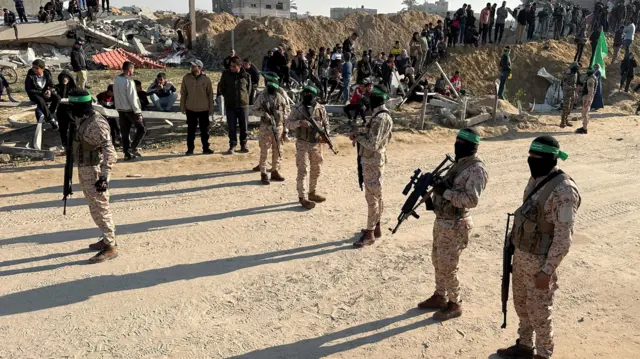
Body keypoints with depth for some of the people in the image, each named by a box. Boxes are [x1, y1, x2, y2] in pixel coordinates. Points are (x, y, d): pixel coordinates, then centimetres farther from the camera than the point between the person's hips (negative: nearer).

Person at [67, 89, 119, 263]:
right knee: (95, 207, 17)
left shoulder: (96, 124, -22)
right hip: (84, 170, 10)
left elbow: (109, 152, -27)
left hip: (94, 172, -10)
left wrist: (104, 177, -31)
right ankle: (108, 238, 30)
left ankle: (110, 247, 2)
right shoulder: (83, 121, 8)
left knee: (100, 209, -5)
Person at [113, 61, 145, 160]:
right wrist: (138, 112, -16)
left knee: (125, 132, 9)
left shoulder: (116, 80, 7)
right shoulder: (129, 81, -17)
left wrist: (119, 107, 16)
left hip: (120, 110, 8)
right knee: (141, 129, 6)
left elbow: (116, 96, 11)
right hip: (130, 110, -8)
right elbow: (132, 98, -19)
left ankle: (127, 153, 12)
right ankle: (133, 148, -1)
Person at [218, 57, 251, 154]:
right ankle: (232, 146, 9)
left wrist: (244, 98, 8)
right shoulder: (226, 75, -1)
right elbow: (221, 87, 11)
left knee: (244, 127, 7)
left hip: (243, 105, 0)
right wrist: (227, 97, 11)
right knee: (232, 127, 1)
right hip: (230, 105, 0)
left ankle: (243, 145, 20)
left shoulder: (246, 76, -2)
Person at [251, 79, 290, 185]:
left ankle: (275, 171, 23)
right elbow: (254, 109, 0)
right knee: (264, 151, 0)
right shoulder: (262, 96, -5)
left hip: (279, 127, 3)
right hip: (266, 127, -3)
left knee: (278, 151, 10)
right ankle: (263, 174, 6)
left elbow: (288, 110, 12)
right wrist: (263, 114, -17)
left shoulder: (281, 96, 3)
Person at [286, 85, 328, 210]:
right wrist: (299, 122, -24)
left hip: (317, 144, 4)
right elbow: (288, 123, -6)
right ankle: (303, 198, 2)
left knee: (316, 170, 13)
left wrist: (325, 135, -8)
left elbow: (326, 124, 11)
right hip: (302, 144, -4)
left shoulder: (321, 109, 2)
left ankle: (312, 193, 30)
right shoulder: (297, 108, -5)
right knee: (303, 171, -4)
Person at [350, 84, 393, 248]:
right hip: (374, 161, 10)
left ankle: (369, 234, 3)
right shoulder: (383, 115, 10)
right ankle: (376, 228, 27)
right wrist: (361, 134, 6)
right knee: (376, 196, 16)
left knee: (372, 197, -4)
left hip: (372, 163, -10)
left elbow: (373, 144, -26)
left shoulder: (380, 118, -22)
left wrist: (358, 136, -11)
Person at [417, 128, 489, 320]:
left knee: (447, 266, 1)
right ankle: (440, 297, 35)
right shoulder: (460, 163, 11)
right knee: (438, 261, 19)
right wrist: (434, 198, 2)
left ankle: (454, 304, 19)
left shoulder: (476, 169, -19)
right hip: (441, 221, 9)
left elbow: (472, 200, -29)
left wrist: (445, 191, -26)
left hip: (455, 225, -9)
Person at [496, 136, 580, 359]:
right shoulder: (536, 180, 4)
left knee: (539, 311, 7)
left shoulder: (563, 190, -24)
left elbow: (563, 238, -23)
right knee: (521, 303, 22)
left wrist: (547, 270, -21)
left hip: (540, 260, -8)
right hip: (521, 254, 9)